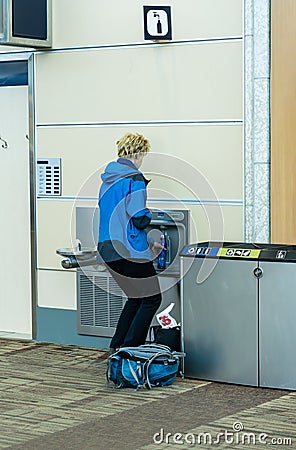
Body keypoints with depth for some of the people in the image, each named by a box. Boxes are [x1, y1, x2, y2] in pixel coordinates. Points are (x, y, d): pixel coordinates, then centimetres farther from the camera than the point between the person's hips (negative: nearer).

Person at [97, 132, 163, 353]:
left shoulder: (108, 179, 16)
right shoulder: (134, 179, -13)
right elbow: (139, 220, -20)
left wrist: (147, 242, 25)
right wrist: (150, 213, 4)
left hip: (107, 249, 9)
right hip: (129, 252, -9)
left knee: (136, 298, 20)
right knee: (152, 299, 3)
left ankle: (116, 348, 19)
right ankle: (129, 351, -1)